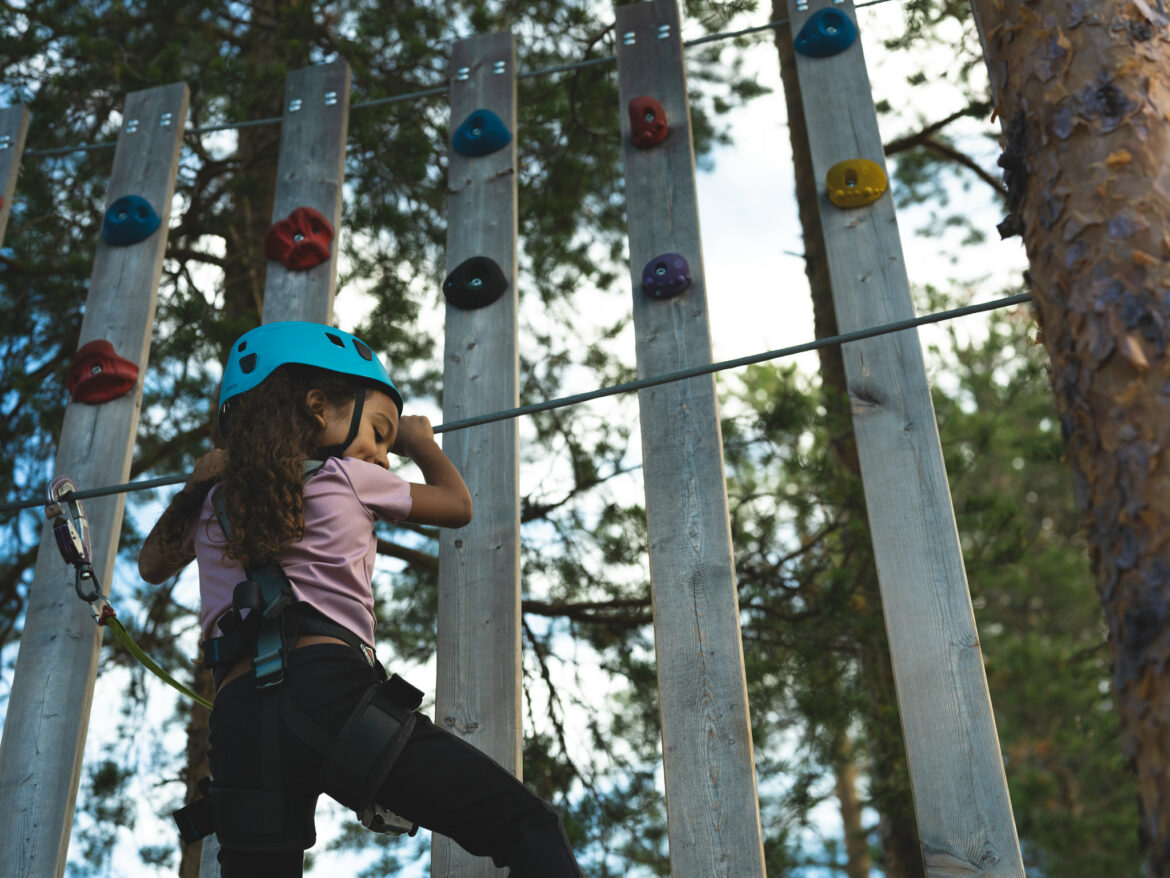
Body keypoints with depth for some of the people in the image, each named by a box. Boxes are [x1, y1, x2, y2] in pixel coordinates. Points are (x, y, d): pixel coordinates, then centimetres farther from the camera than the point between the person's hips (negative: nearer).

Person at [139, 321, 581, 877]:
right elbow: (457, 505, 28)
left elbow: (152, 565, 45)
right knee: (529, 828, -8)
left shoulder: (211, 502, 25)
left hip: (238, 721, 6)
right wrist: (421, 442, 45)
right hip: (331, 692, -5)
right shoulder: (346, 480, 12)